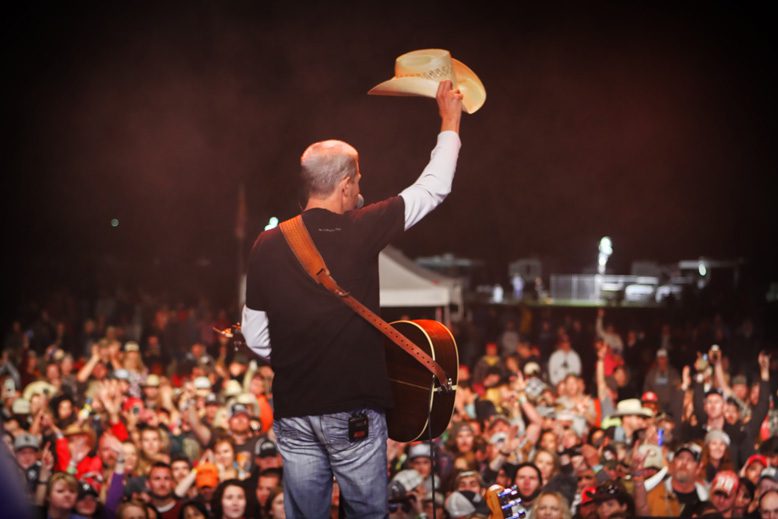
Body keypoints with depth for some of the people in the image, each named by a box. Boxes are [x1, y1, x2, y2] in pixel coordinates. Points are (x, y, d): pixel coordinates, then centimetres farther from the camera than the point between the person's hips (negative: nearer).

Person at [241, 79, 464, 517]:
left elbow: (256, 337, 5)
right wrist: (450, 123, 14)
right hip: (354, 409, -3)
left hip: (293, 411, 3)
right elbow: (434, 189, 2)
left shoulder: (268, 246, -1)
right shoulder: (360, 231, -10)